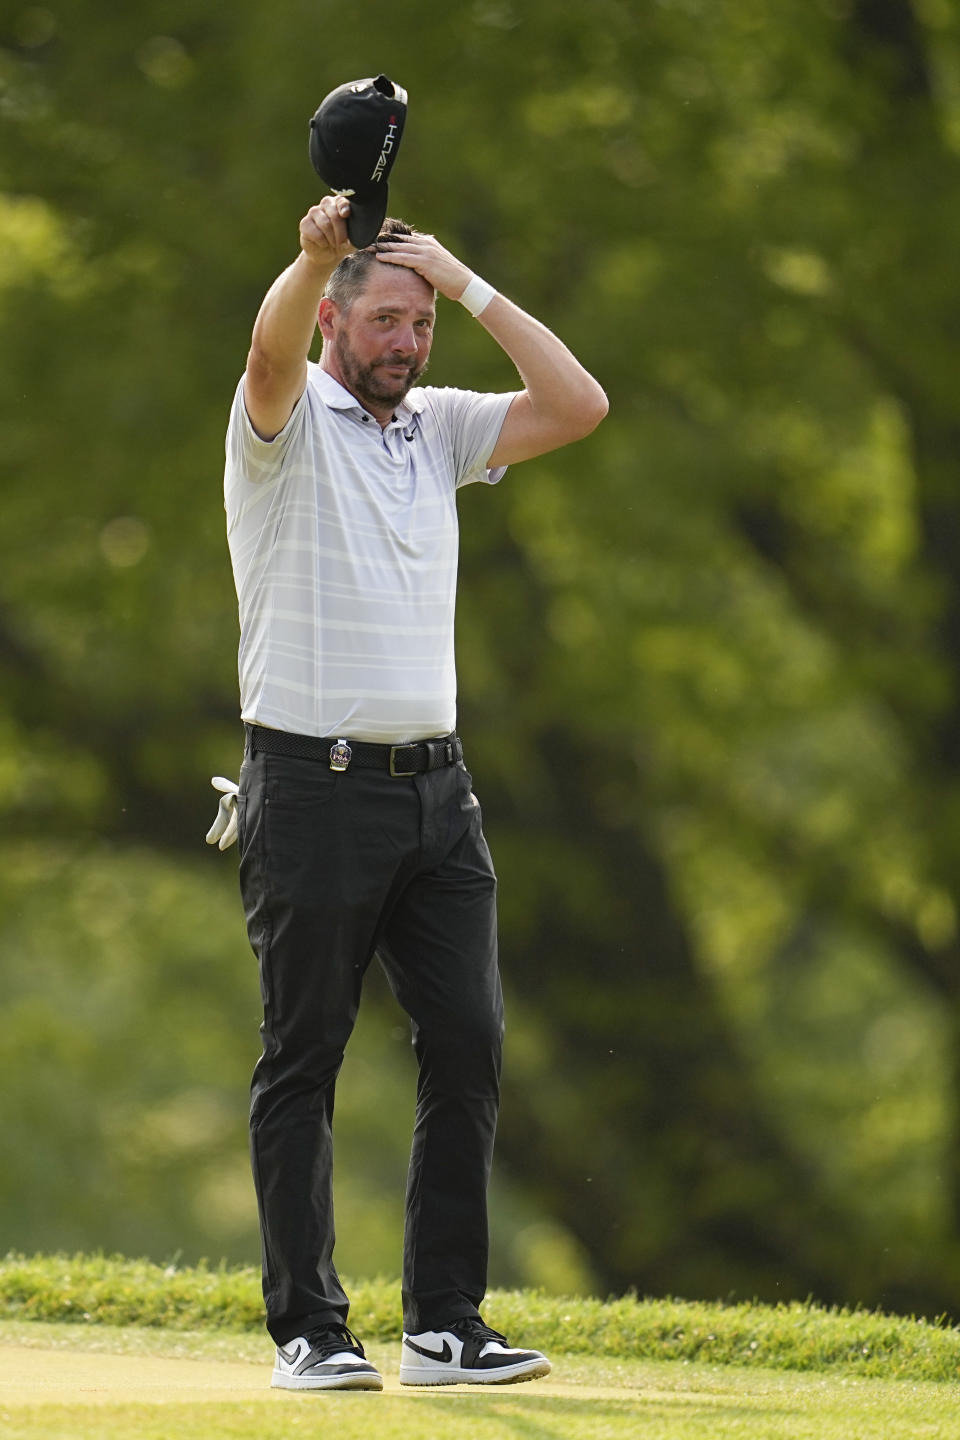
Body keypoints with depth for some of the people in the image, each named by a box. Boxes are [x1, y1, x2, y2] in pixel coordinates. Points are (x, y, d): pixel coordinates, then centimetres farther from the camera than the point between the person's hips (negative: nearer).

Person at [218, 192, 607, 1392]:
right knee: (304, 1059, -1)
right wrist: (314, 254, -47)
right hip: (314, 786, -6)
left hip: (435, 787, 6)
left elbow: (579, 406, 3)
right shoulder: (289, 423, -3)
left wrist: (466, 284, 0)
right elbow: (272, 353, -26)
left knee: (468, 1044, 0)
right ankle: (308, 1329, 3)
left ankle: (446, 1324, 4)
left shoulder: (440, 428, 14)